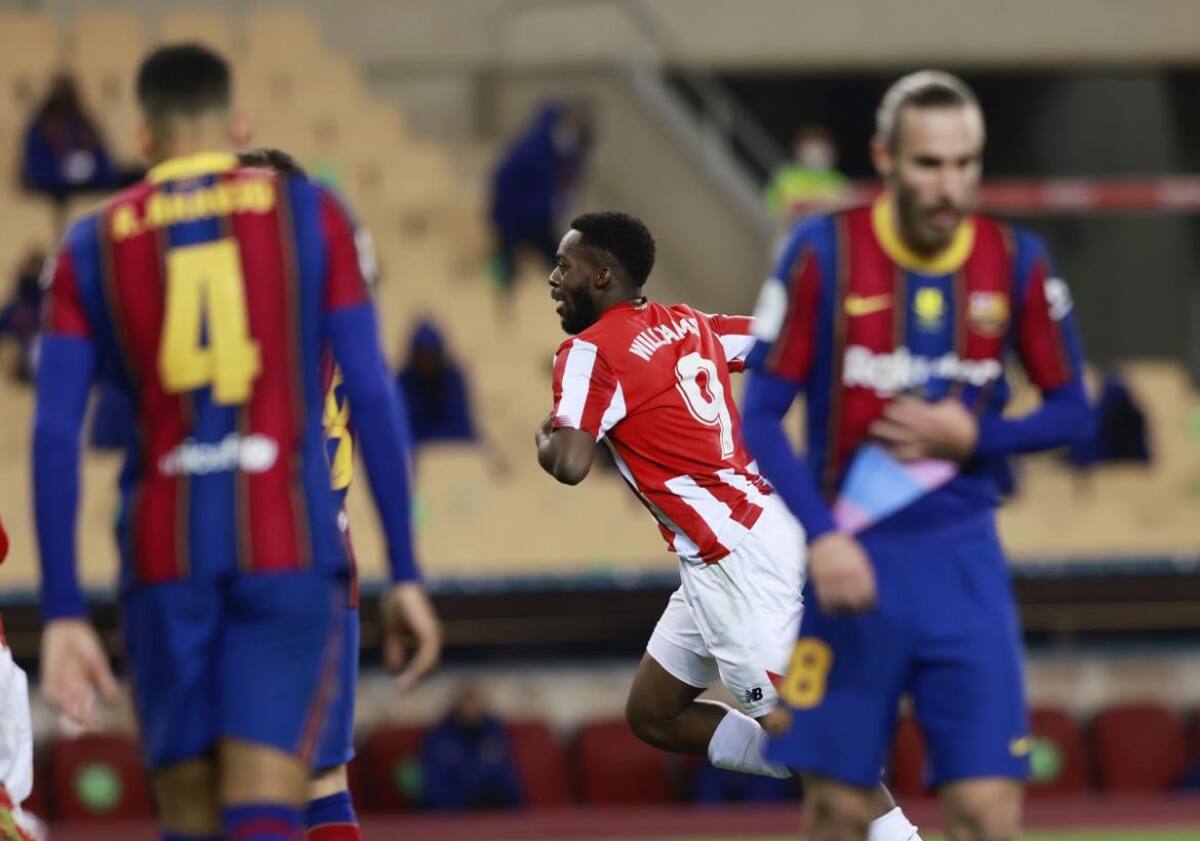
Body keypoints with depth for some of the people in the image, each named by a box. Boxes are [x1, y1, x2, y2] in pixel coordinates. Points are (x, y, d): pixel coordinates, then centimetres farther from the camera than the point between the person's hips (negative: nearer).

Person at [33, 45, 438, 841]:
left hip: (165, 557, 2)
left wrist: (63, 613, 1)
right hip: (291, 549, -2)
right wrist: (405, 572, 2)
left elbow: (55, 435, 1)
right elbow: (372, 396, -1)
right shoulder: (312, 214, 5)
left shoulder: (93, 246, 8)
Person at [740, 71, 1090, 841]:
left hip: (965, 568, 1)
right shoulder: (824, 254, -8)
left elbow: (1070, 409, 7)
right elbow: (761, 415, -6)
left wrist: (971, 437, -12)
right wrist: (822, 536, -18)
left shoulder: (1018, 262, -2)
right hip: (853, 559, -1)